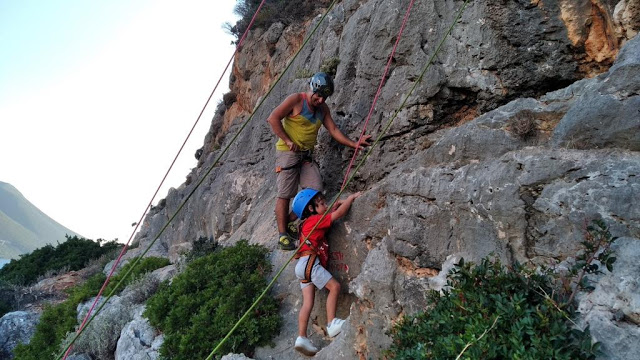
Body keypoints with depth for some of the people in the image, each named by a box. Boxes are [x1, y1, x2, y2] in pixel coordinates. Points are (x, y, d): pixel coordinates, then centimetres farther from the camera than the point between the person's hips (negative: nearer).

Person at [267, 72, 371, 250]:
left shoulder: (323, 109, 13)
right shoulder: (296, 100, -8)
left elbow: (334, 130, 10)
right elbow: (273, 118, -14)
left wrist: (354, 144, 0)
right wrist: (288, 140, -16)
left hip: (306, 155, 7)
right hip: (288, 152, -7)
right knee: (285, 194, -6)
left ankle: (288, 221, 11)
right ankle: (283, 235, 1)